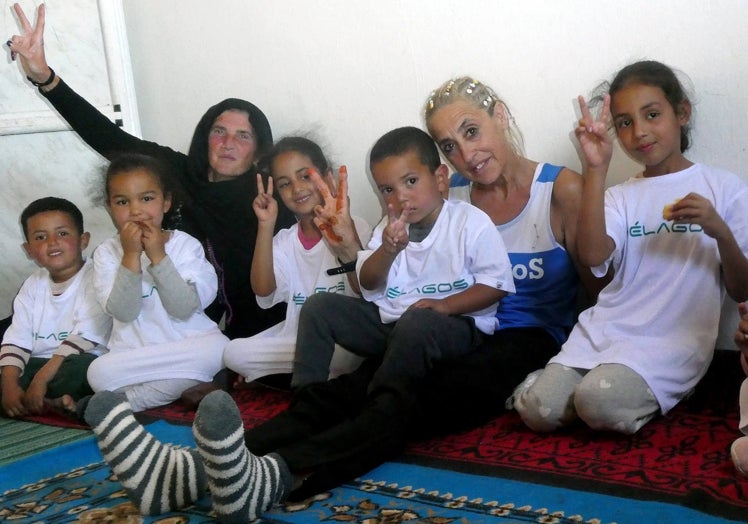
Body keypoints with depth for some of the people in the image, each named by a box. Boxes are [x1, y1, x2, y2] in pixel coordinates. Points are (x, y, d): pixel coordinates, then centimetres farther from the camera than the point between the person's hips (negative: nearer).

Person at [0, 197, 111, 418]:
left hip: (86, 361, -6)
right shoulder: (33, 286, 11)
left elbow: (85, 337, -18)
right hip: (39, 364, 6)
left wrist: (41, 378, -23)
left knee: (80, 366, -39)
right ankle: (54, 403, -20)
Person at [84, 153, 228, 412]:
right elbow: (124, 312, -11)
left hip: (188, 345, 1)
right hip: (133, 355, -1)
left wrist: (158, 257, -17)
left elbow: (184, 309, -12)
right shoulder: (107, 252, 2)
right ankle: (189, 387, -14)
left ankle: (124, 401, -19)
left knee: (218, 348, -31)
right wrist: (131, 256, -18)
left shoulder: (185, 244, 0)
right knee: (100, 373, -31)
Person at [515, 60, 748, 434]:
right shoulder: (619, 197, 16)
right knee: (538, 410, -16)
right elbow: (593, 256, -7)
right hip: (605, 331, 4)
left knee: (598, 401, -30)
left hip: (672, 340, -4)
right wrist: (595, 169, -12)